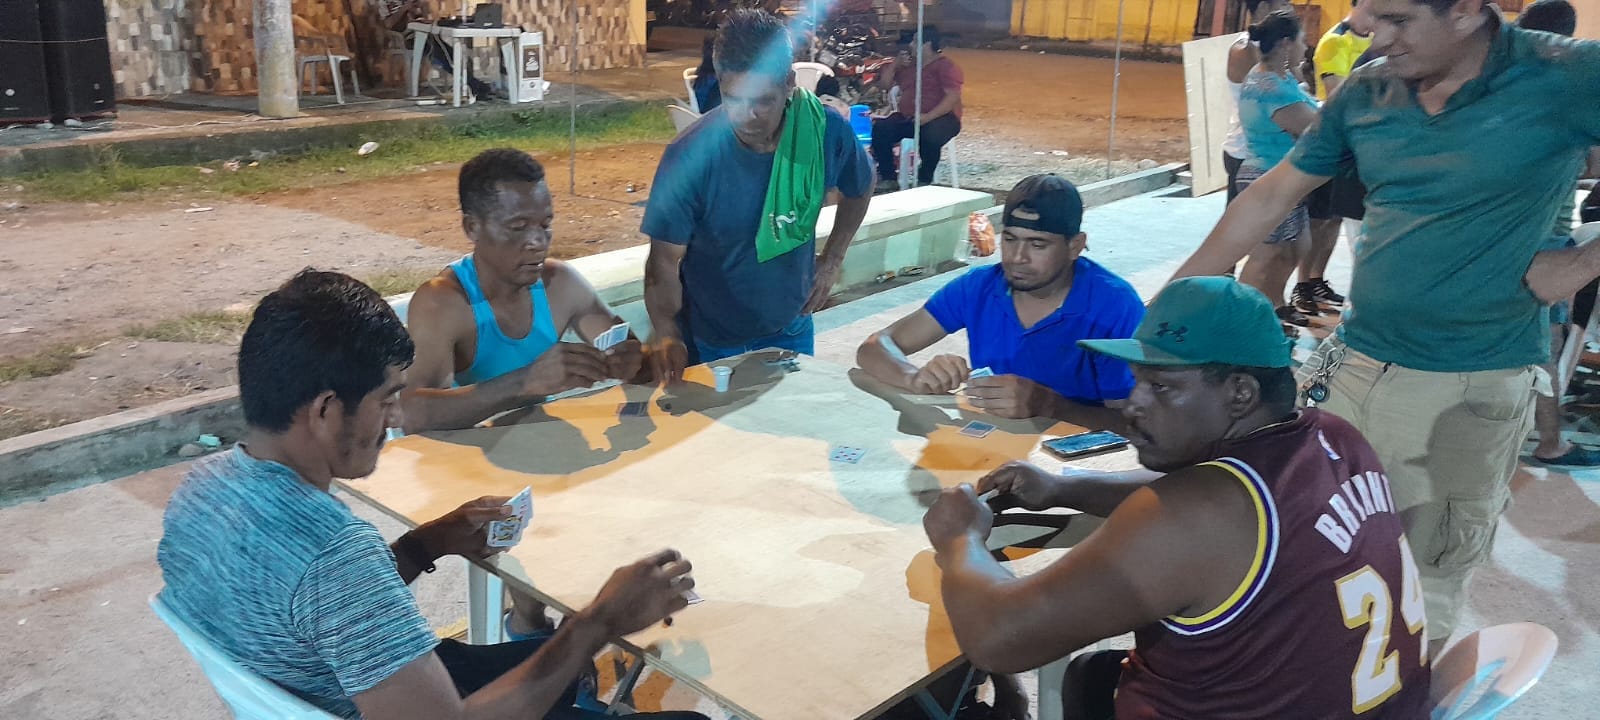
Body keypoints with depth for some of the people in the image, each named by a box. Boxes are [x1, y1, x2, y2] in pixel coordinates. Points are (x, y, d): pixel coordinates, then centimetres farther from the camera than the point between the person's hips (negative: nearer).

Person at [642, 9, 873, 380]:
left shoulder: (828, 133, -17)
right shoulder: (690, 156, -26)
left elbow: (859, 190, 6)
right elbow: (665, 259, -20)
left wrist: (833, 259, 0)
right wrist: (666, 332, -36)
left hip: (790, 330, 3)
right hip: (707, 342, -3)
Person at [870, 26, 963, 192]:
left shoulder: (946, 66, -3)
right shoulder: (907, 65, 19)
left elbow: (953, 97, -15)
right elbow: (884, 84, 22)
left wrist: (928, 116, -27)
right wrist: (895, 64, 6)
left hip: (940, 117, -6)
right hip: (906, 117, 6)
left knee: (930, 136, -39)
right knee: (880, 129, -19)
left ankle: (925, 181, -18)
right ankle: (888, 178, -12)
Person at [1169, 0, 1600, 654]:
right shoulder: (1365, 92, 0)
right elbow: (1273, 194, 6)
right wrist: (1175, 297, 5)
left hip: (1478, 385, -3)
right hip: (1355, 364, 4)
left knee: (1430, 585, 10)